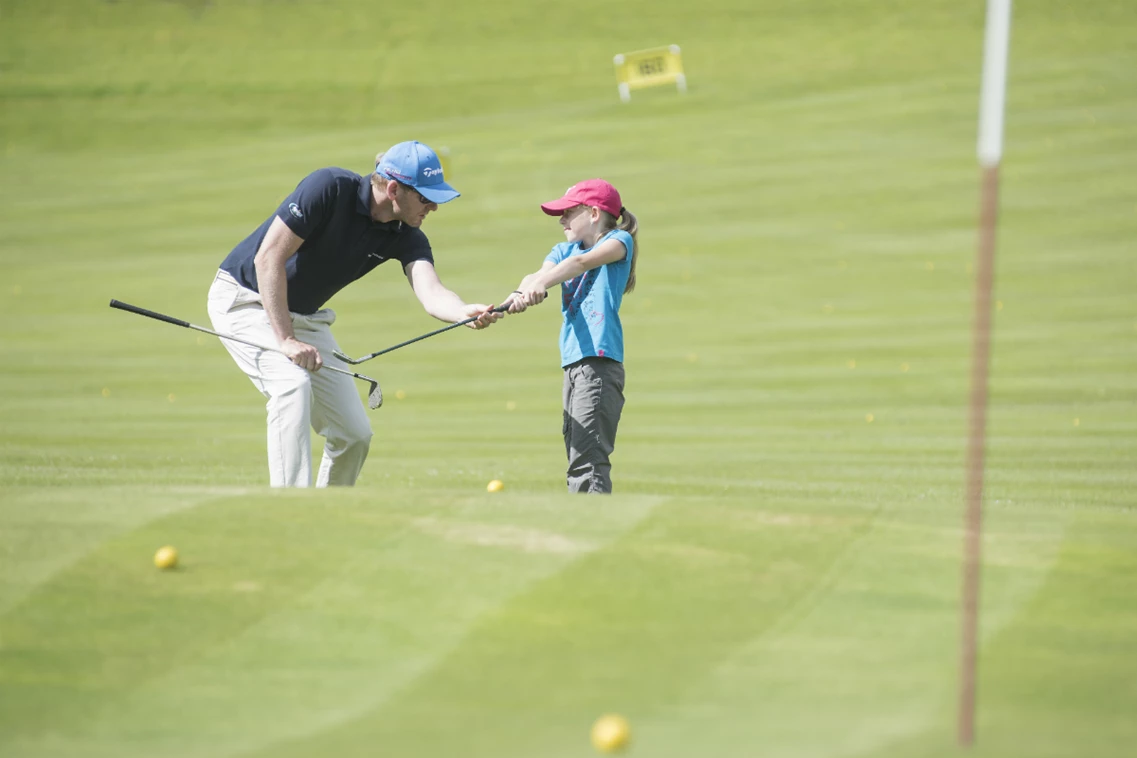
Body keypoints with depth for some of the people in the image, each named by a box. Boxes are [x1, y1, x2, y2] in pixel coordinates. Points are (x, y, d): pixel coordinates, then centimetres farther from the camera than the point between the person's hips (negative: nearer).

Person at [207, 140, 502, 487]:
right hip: (245, 299, -7)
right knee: (293, 383, -32)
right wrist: (286, 339, -33)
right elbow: (269, 258, -29)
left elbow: (431, 293, -28)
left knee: (354, 433, 1)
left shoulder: (405, 237, -11)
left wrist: (466, 312, -51)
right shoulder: (329, 188, -28)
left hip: (305, 316, 7)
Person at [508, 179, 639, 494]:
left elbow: (583, 261, -19)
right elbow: (540, 274, -2)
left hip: (599, 361, -8)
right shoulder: (563, 250, 19)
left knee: (588, 459, -17)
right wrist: (523, 292, -26)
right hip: (573, 363, 8)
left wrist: (541, 284, -36)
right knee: (577, 456, 12)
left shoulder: (619, 241, 0)